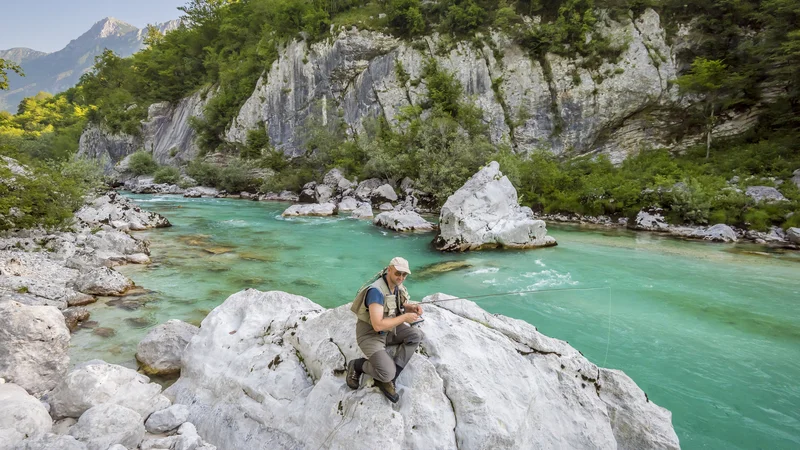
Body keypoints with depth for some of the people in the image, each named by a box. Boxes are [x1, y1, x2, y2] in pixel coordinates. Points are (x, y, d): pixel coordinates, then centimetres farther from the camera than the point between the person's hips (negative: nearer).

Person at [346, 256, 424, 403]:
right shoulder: (376, 291, -30)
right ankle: (357, 365, 8)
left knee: (416, 335, -13)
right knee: (387, 374, -25)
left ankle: (386, 380, -6)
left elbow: (403, 306, 12)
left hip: (387, 330, 9)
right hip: (370, 335, -8)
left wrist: (414, 307, -12)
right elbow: (378, 325, -34)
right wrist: (405, 318, -27)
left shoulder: (396, 285, -3)